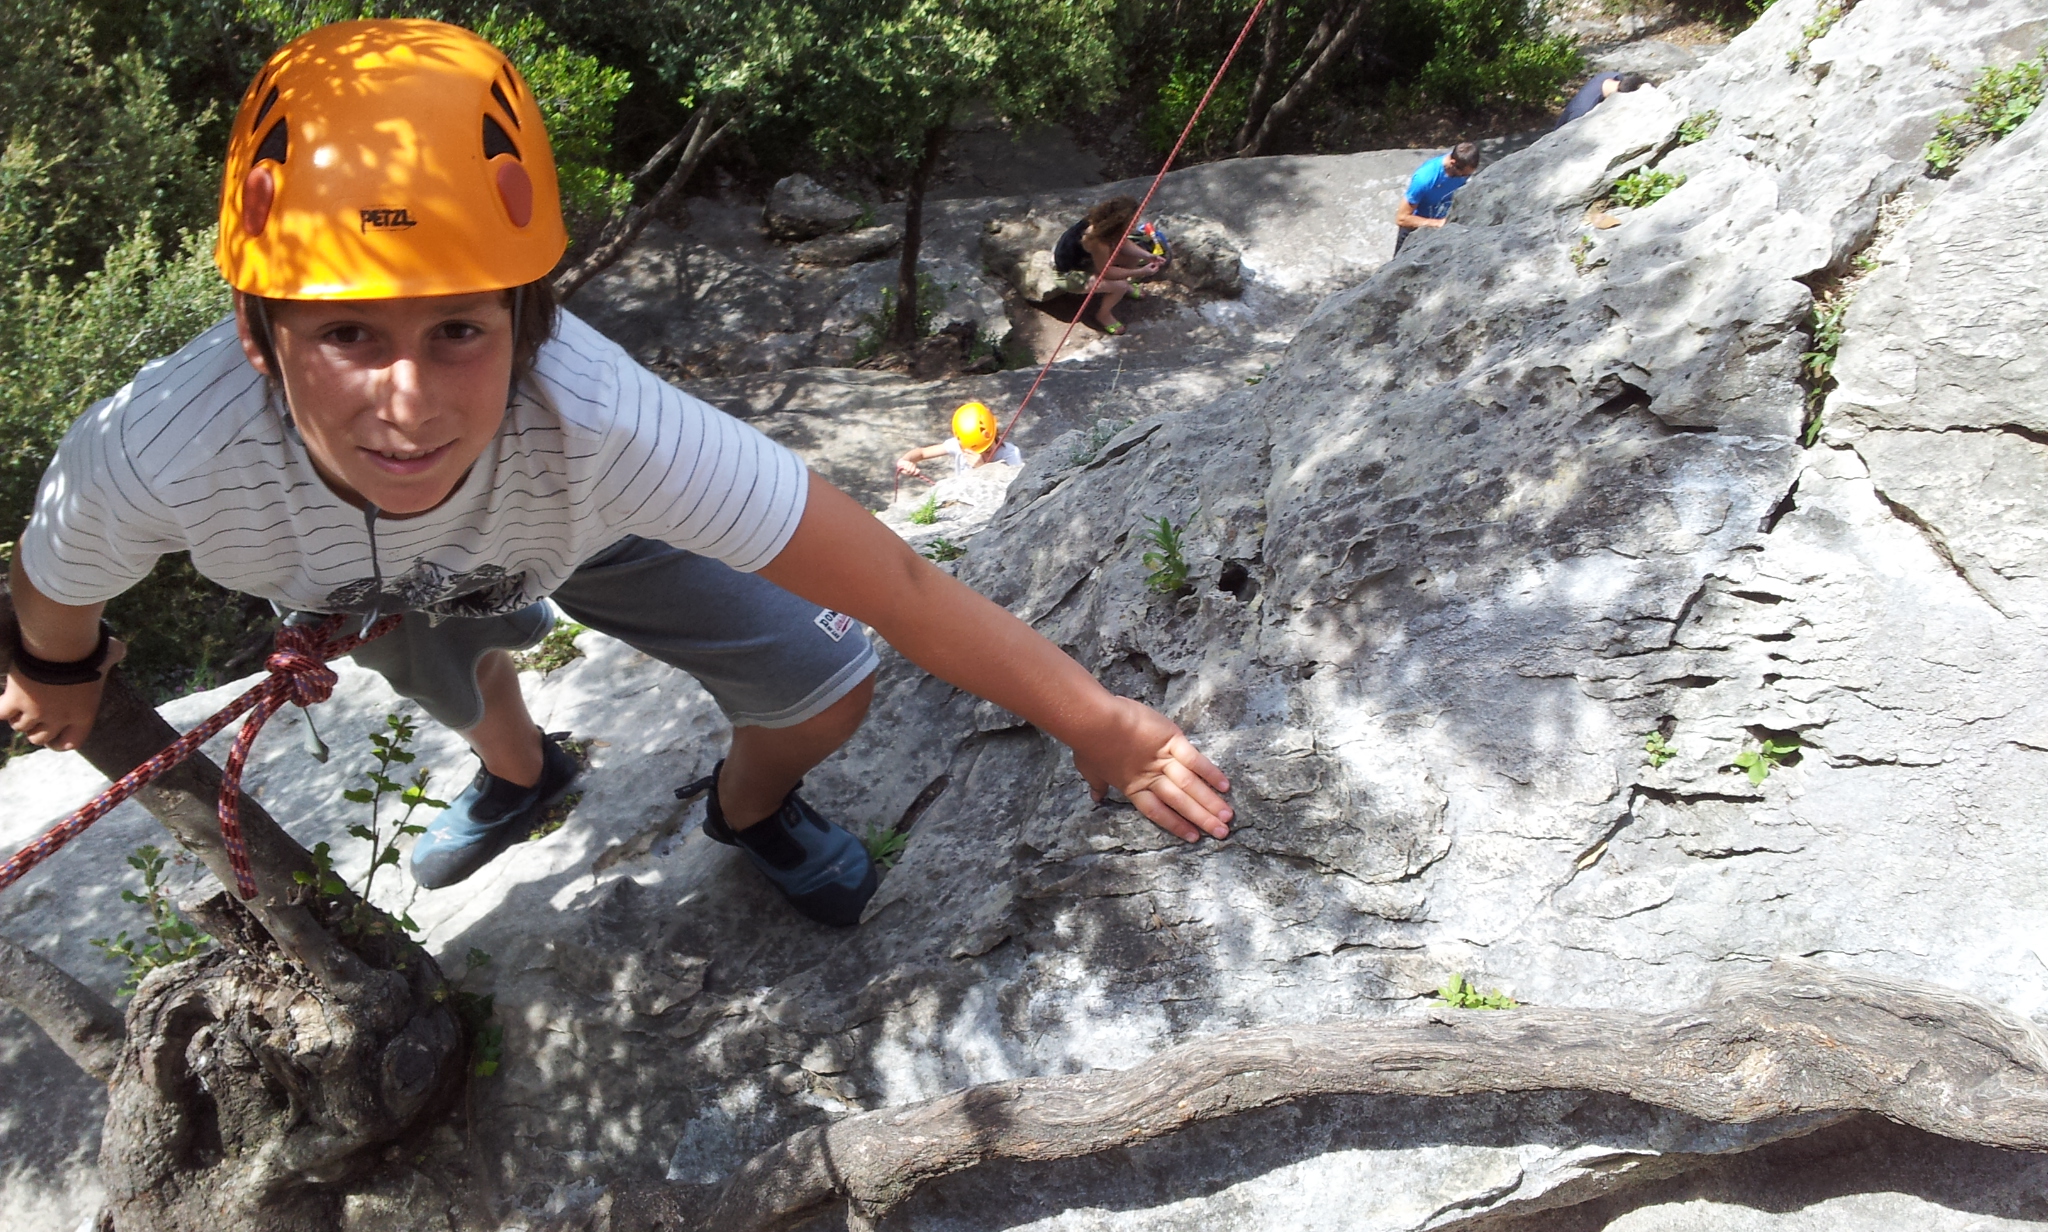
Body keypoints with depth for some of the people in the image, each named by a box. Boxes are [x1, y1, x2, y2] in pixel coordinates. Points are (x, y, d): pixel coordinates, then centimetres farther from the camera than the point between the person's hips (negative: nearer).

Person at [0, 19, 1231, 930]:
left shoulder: (599, 422, -49)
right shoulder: (155, 457, -44)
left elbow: (898, 586, -42)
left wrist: (1104, 726, -38)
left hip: (594, 517, -1)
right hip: (376, 597, 2)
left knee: (828, 691, -8)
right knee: (457, 685, 30)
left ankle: (749, 808, 30)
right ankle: (519, 774, 69)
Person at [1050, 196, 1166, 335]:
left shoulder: (1102, 222, -16)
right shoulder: (1096, 239, -40)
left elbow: (1122, 242, 2)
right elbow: (1105, 271, -28)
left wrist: (1148, 256, -10)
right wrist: (1140, 272, -23)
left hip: (1084, 256, 8)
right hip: (1068, 273, -8)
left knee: (1133, 257, 2)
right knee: (1119, 285, -23)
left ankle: (1125, 287, 30)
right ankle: (1103, 315, 5)